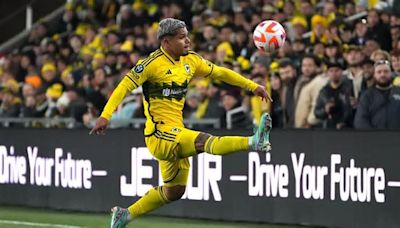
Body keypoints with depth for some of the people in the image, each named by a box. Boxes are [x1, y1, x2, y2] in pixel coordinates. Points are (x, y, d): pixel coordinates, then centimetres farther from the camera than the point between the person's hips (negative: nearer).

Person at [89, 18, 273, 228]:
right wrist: (105, 116, -24)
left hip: (175, 136, 9)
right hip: (159, 134, -9)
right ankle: (253, 142, -49)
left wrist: (253, 86, 18)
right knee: (204, 141, -28)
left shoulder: (191, 60, 10)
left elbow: (220, 73, 20)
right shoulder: (154, 63, -12)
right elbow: (125, 85, -15)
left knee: (174, 191, 15)